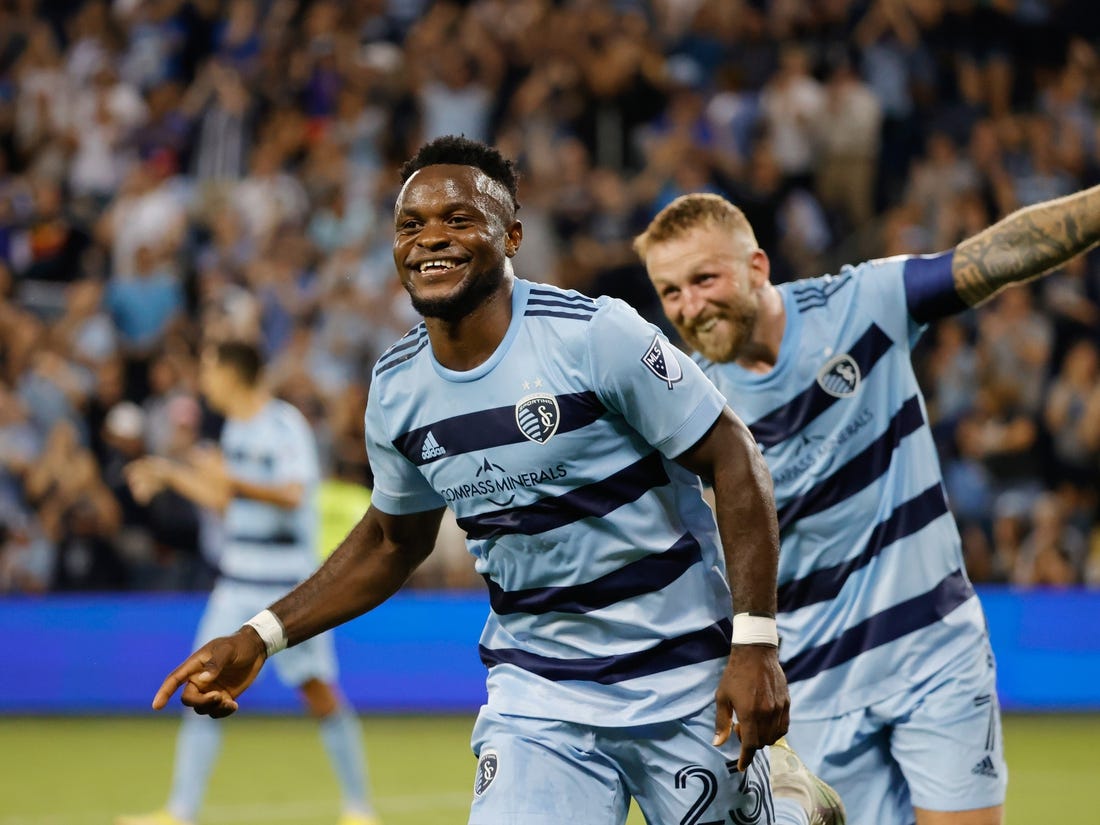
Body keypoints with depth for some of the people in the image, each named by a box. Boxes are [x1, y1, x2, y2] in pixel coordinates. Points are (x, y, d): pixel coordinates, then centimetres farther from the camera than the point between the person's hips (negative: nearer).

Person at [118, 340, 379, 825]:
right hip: (237, 585, 7)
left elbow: (293, 494, -24)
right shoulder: (236, 427, 12)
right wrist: (170, 475, 21)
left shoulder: (285, 425, -11)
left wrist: (232, 479, -33)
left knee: (319, 693, 0)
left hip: (288, 586, -7)